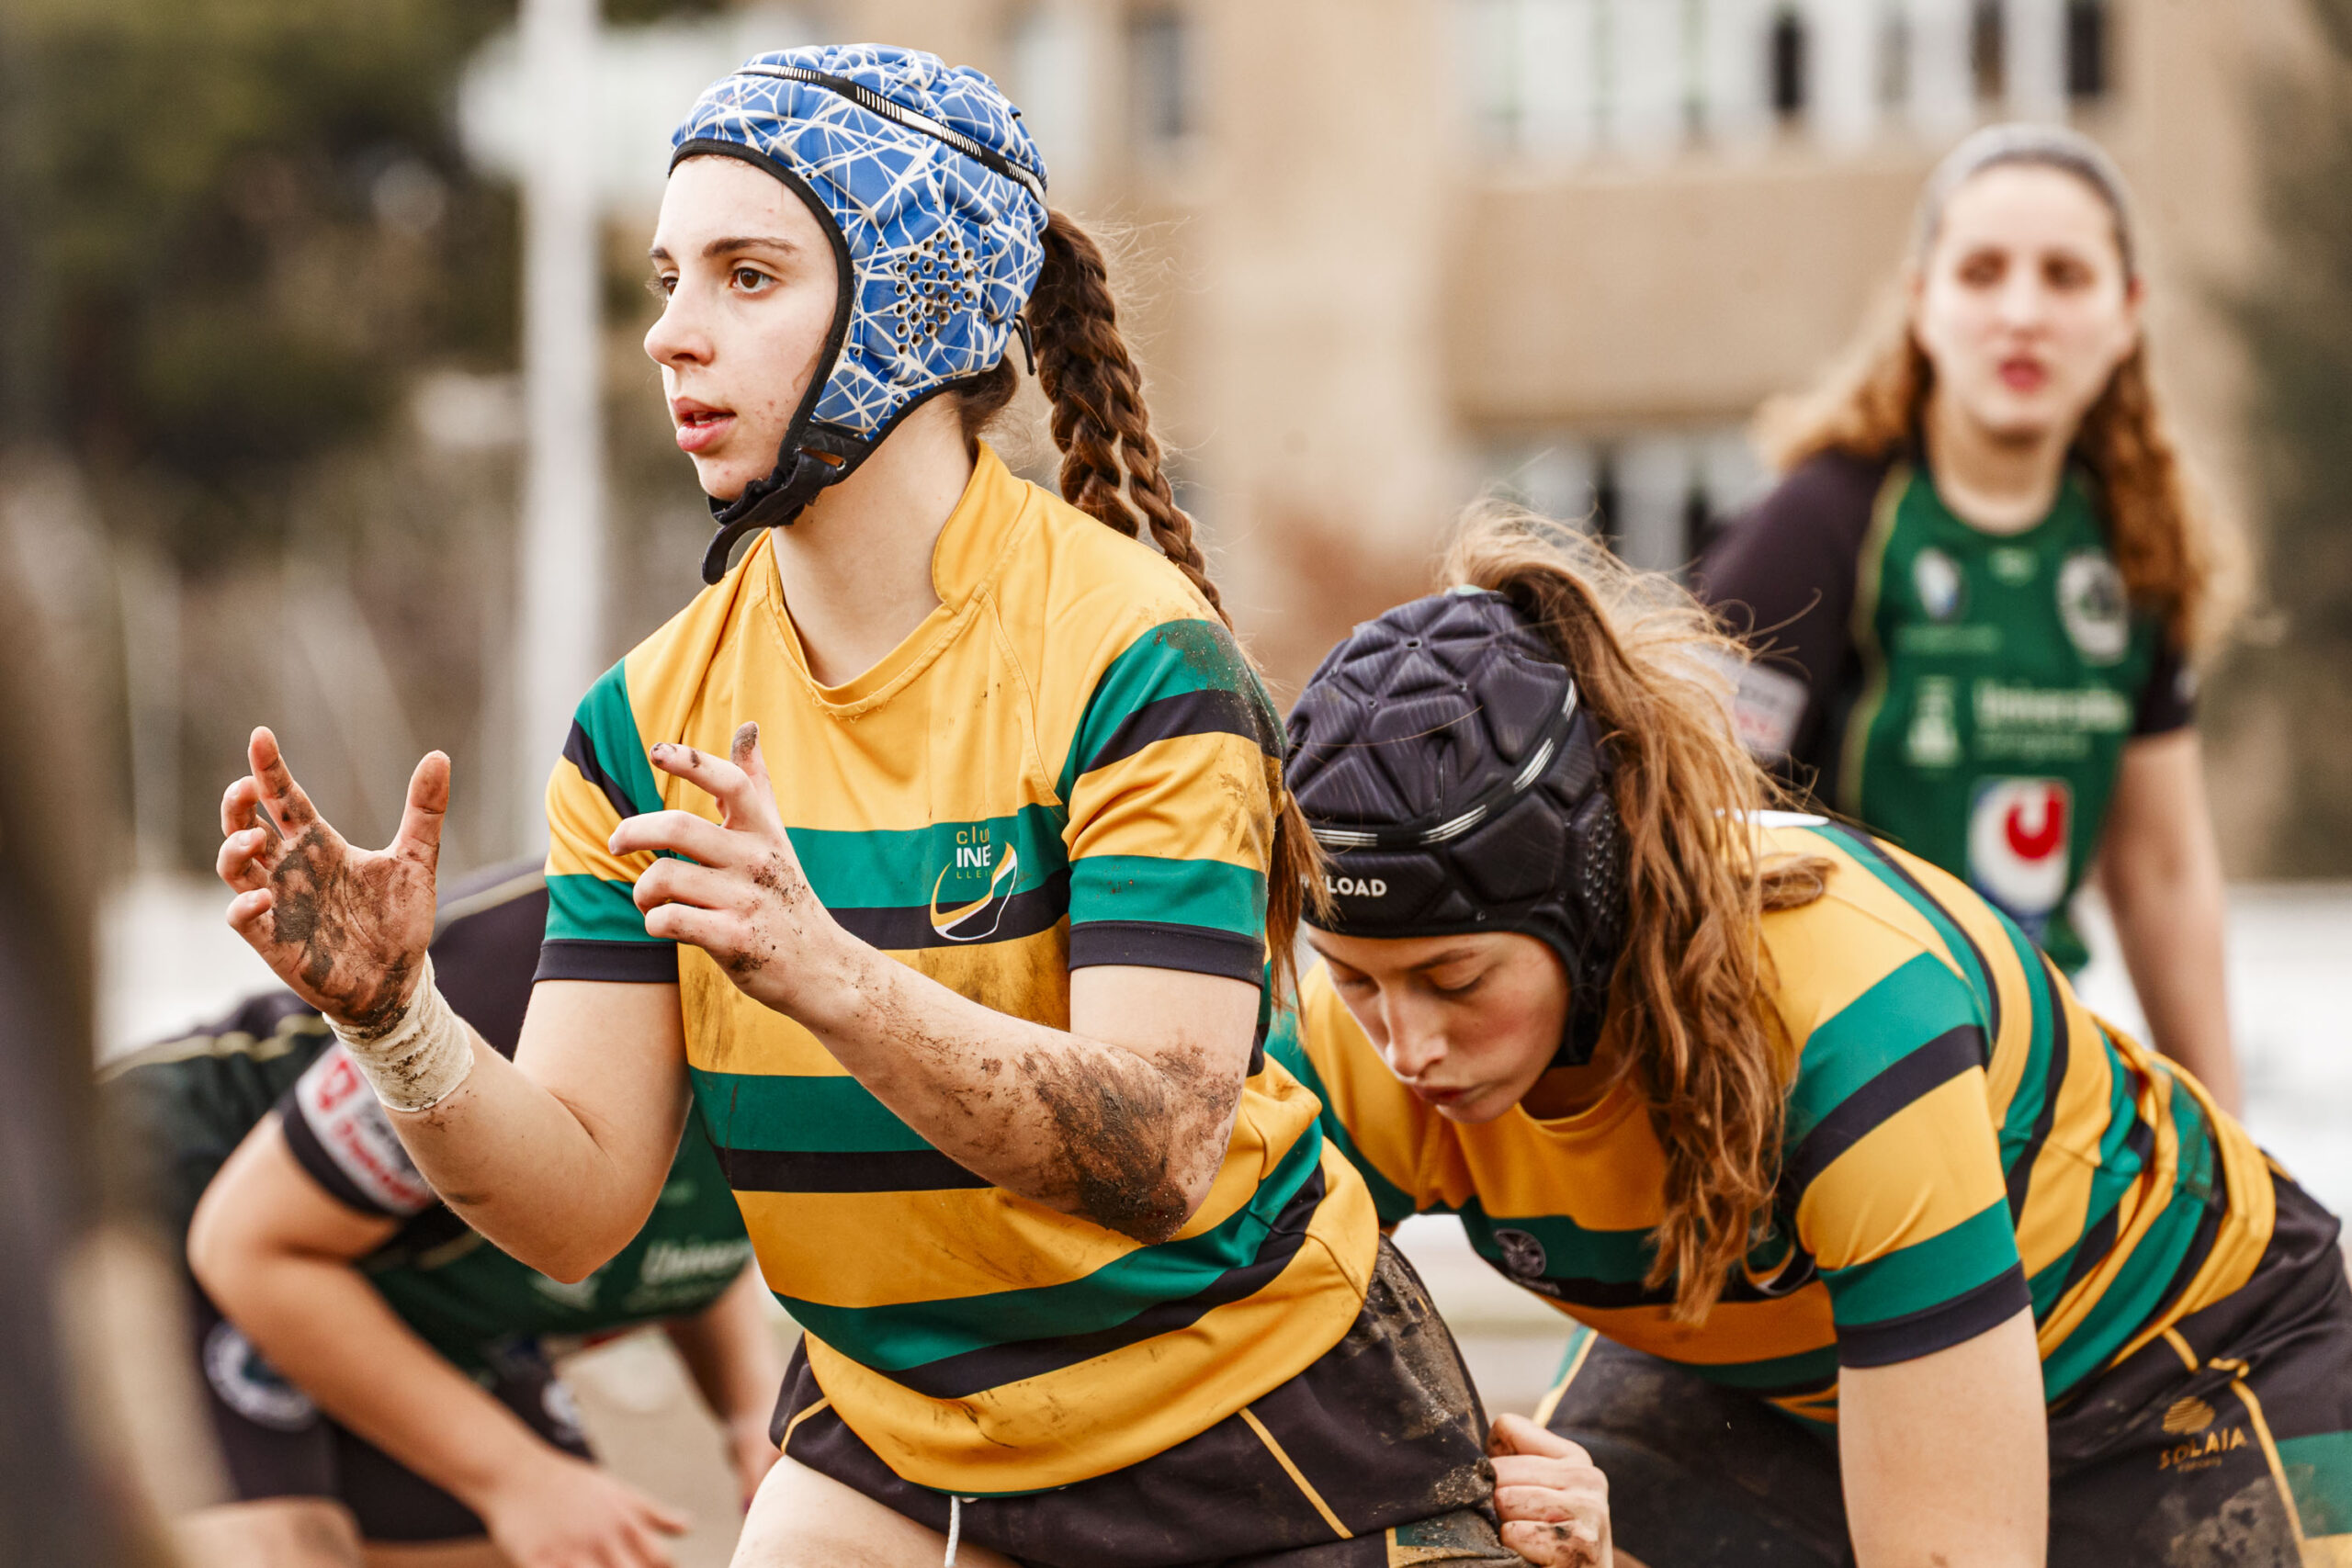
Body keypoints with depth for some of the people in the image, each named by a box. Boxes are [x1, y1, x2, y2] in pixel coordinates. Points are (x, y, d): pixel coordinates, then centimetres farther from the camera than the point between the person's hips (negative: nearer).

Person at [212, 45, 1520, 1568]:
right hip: (890, 1440, 4)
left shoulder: (1131, 657, -20)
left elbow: (1159, 1156, -30)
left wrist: (828, 975, -43)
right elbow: (579, 1200, -10)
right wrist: (398, 1015, -28)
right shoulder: (647, 721, -5)